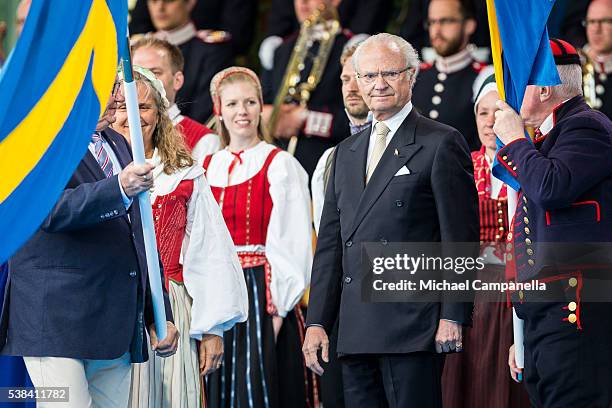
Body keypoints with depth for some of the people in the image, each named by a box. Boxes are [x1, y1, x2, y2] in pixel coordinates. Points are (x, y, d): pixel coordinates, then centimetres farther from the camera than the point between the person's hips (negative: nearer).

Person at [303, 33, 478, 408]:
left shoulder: (441, 145, 0)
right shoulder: (346, 153, 20)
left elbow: (460, 238, -5)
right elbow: (330, 243, 19)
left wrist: (453, 317, -12)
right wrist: (317, 321, 11)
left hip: (412, 326, -6)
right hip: (356, 332, 6)